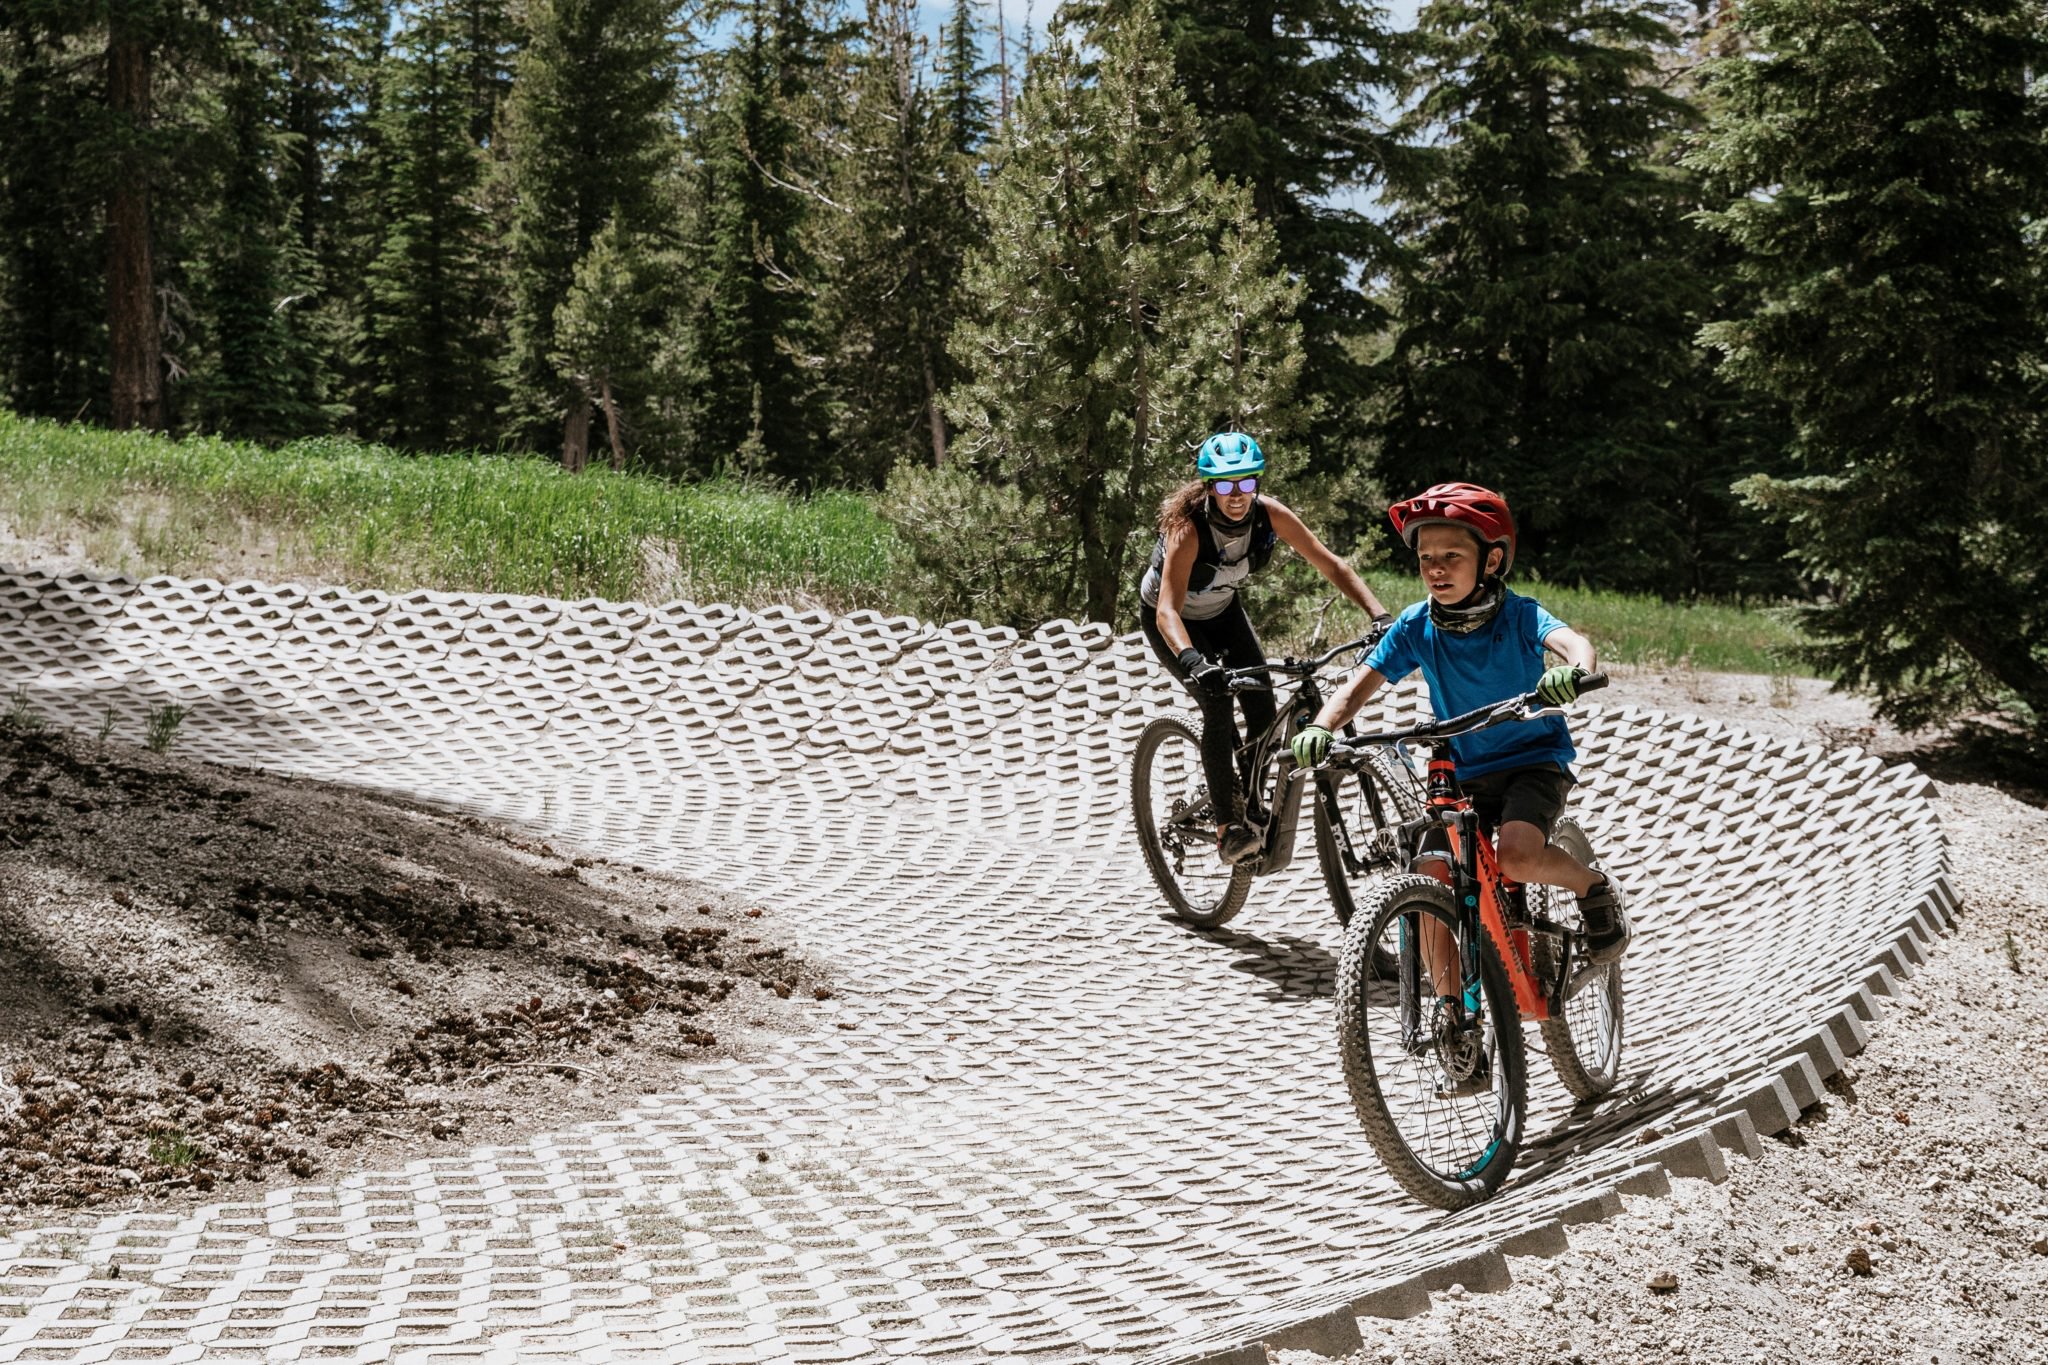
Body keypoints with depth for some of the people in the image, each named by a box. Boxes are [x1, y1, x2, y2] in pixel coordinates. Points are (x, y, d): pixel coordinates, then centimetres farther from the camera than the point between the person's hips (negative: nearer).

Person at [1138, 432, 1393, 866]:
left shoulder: (1269, 514, -25)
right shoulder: (1188, 527, -37)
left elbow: (1333, 567, -21)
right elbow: (1168, 610, -47)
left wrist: (1380, 617, -35)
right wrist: (1192, 661, -65)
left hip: (1222, 611, 5)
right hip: (1172, 619, -5)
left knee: (1262, 706, -10)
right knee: (1218, 704, -23)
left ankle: (1255, 806, 10)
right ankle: (1228, 826, -15)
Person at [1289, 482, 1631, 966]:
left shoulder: (1519, 615, -15)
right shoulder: (1416, 626, -7)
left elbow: (1573, 642, -34)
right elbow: (1358, 686, -10)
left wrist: (1574, 671, -59)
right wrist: (1319, 728, -30)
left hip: (1533, 761, -4)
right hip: (1461, 774, 4)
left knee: (1517, 856, -31)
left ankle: (1595, 890, 0)